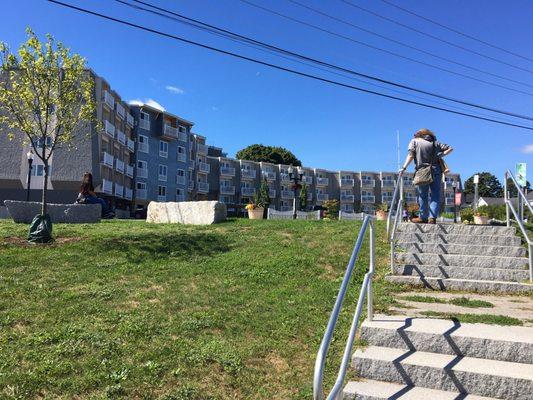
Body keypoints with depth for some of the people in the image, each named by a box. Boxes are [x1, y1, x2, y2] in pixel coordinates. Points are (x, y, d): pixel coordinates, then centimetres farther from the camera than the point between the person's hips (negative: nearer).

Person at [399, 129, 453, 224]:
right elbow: (450, 148, 15)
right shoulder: (434, 143, 16)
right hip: (436, 171, 3)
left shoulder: (414, 141, 7)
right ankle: (432, 217, -3)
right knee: (435, 195, 5)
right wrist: (440, 156, 10)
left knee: (422, 195, 6)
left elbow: (410, 155, -7)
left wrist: (404, 168, -10)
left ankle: (423, 217, 10)